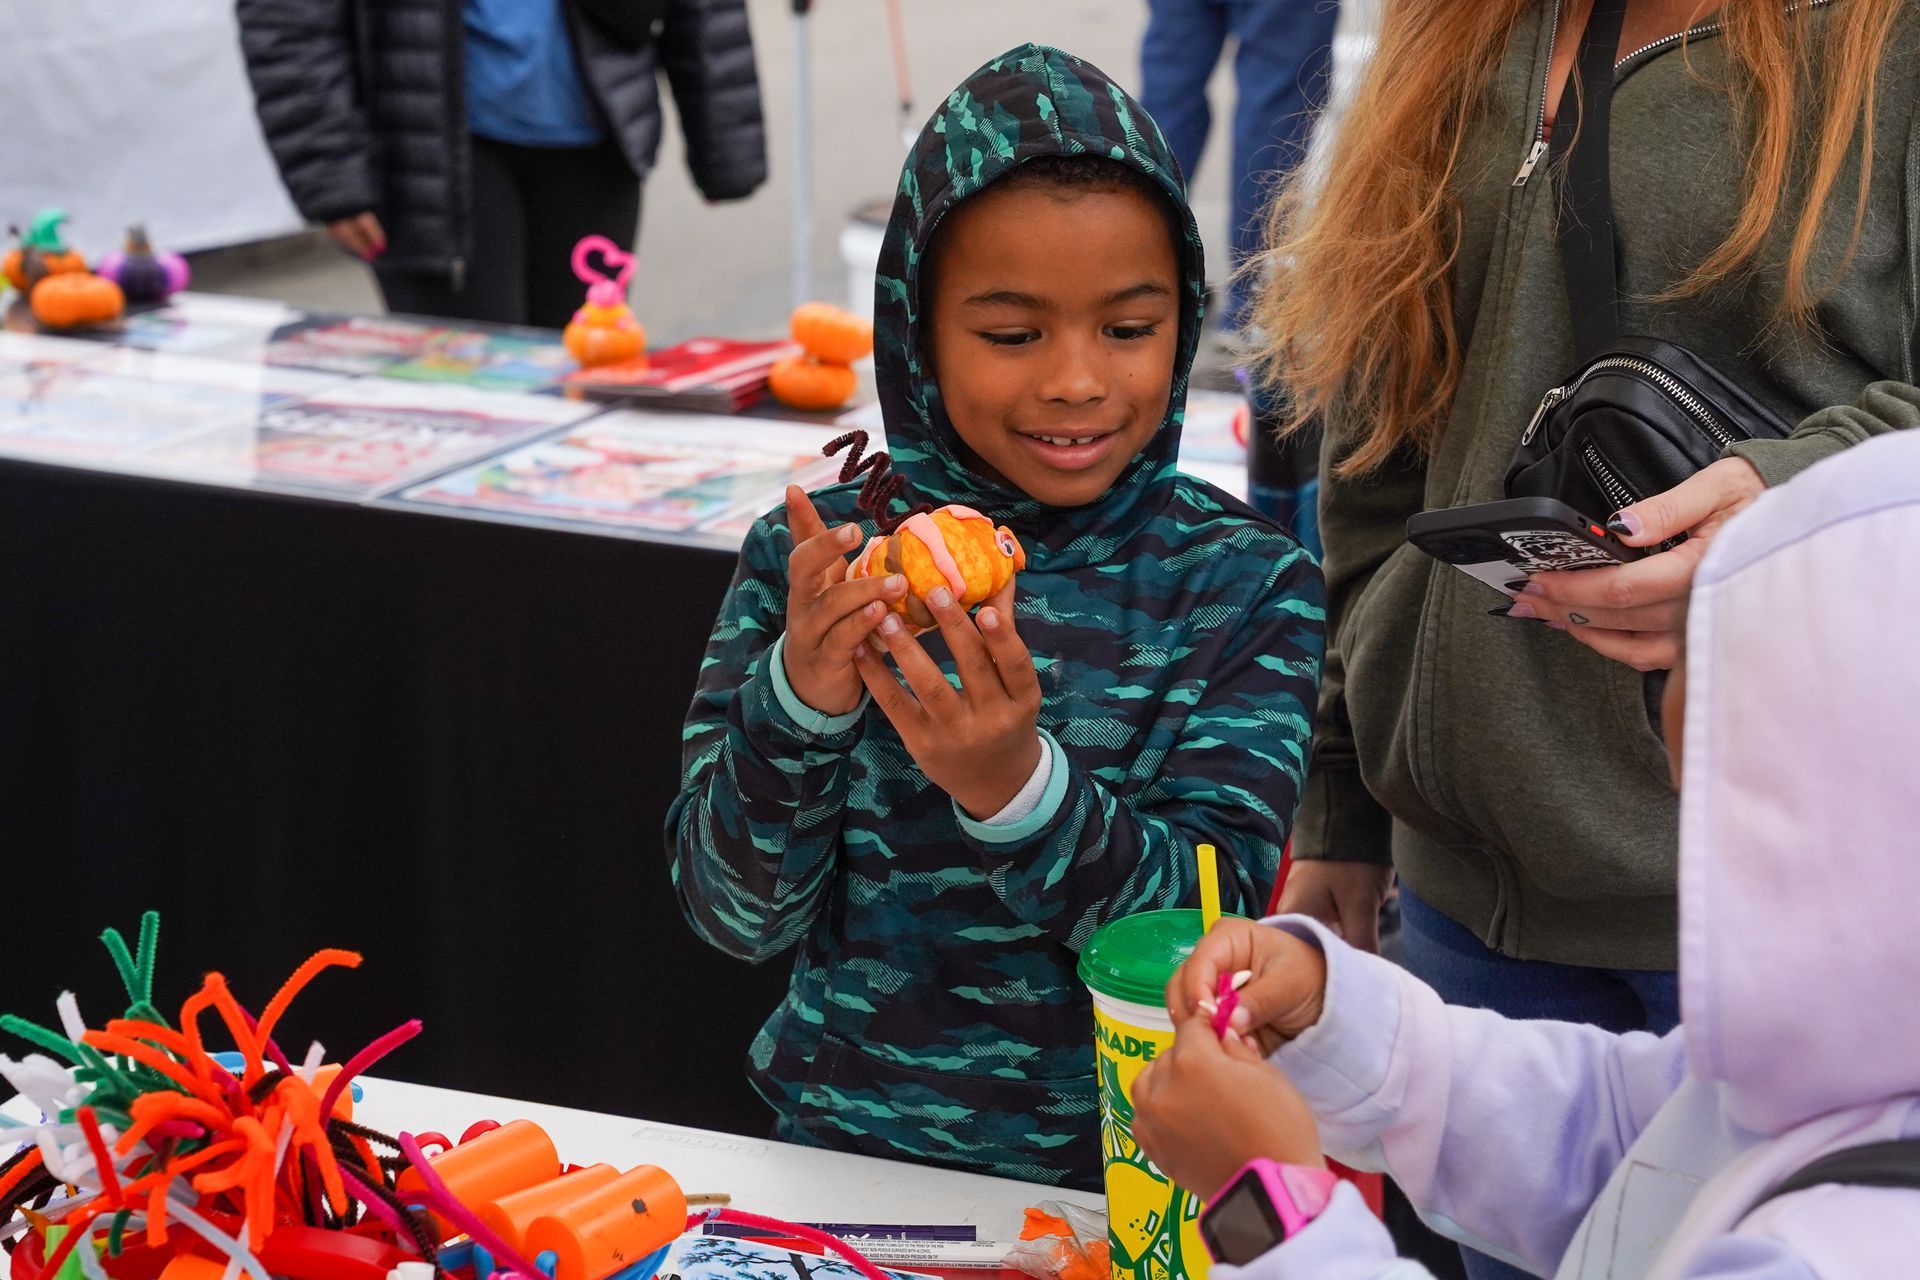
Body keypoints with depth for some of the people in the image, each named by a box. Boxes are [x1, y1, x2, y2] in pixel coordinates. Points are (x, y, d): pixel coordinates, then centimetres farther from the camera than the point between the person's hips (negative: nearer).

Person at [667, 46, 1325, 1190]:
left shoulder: (1246, 588, -3)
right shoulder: (810, 558, -1)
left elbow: (1210, 927, -10)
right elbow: (736, 914, -2)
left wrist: (1016, 787, -25)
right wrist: (796, 705, -18)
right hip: (848, 1148, 1)